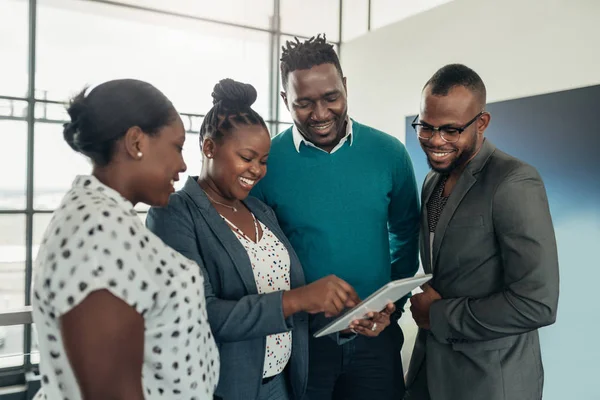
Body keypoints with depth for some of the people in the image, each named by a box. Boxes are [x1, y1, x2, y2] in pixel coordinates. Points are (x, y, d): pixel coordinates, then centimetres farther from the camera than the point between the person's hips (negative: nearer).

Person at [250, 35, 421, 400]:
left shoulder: (389, 153, -4)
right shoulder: (265, 162, -10)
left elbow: (406, 234, 8)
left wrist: (393, 303, 1)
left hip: (375, 336, 2)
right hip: (298, 337, -1)